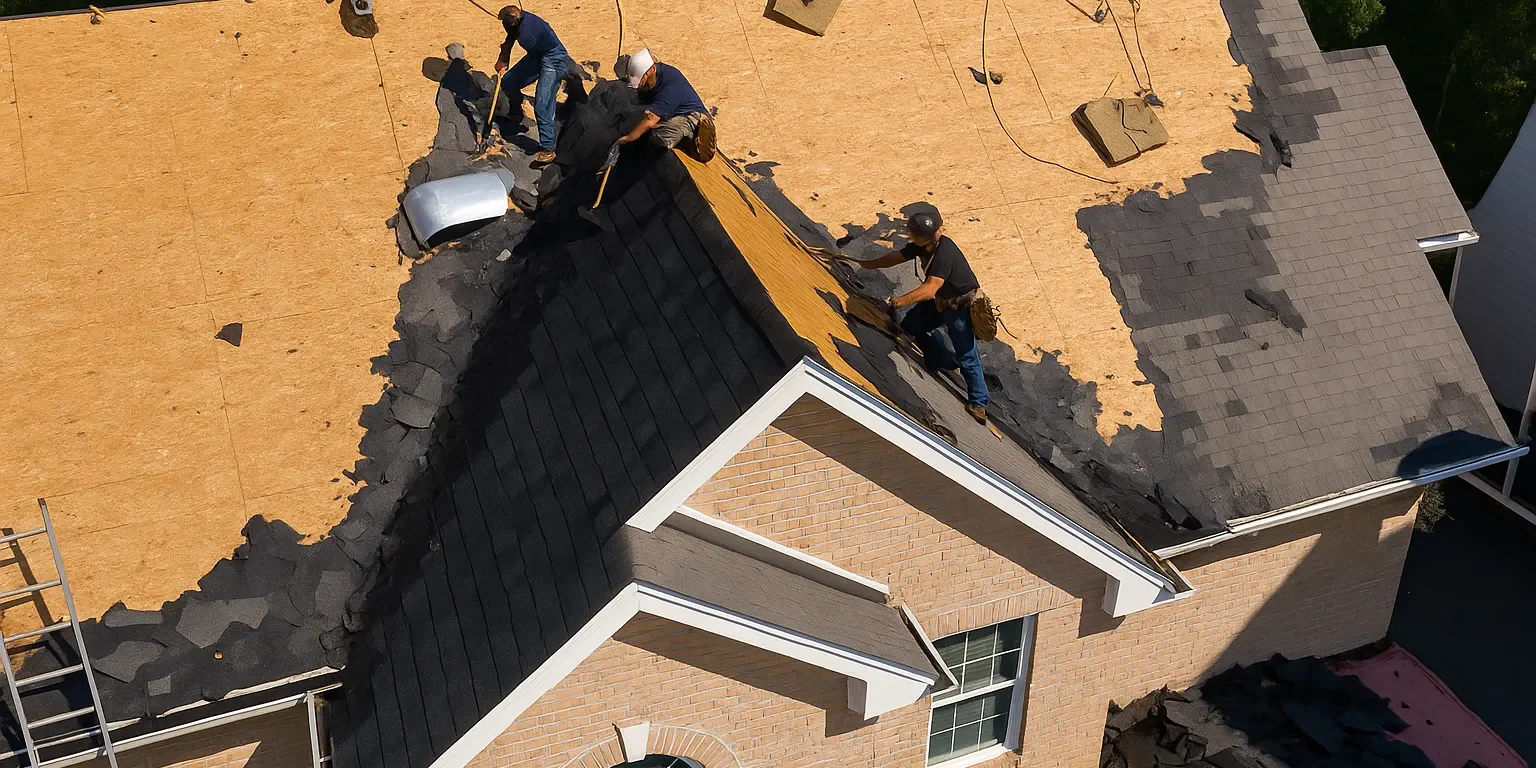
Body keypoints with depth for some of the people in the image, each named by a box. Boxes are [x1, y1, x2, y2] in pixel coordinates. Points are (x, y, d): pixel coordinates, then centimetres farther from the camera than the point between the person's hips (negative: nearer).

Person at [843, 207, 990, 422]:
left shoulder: (944, 253, -35)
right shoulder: (922, 245, -9)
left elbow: (929, 290, -45)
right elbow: (898, 257, 8)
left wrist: (902, 300, -56)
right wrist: (866, 265, 12)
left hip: (960, 305, -9)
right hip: (941, 300, 9)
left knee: (966, 355, -6)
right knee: (911, 325, 16)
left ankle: (978, 403, 8)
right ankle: (944, 361, 33)